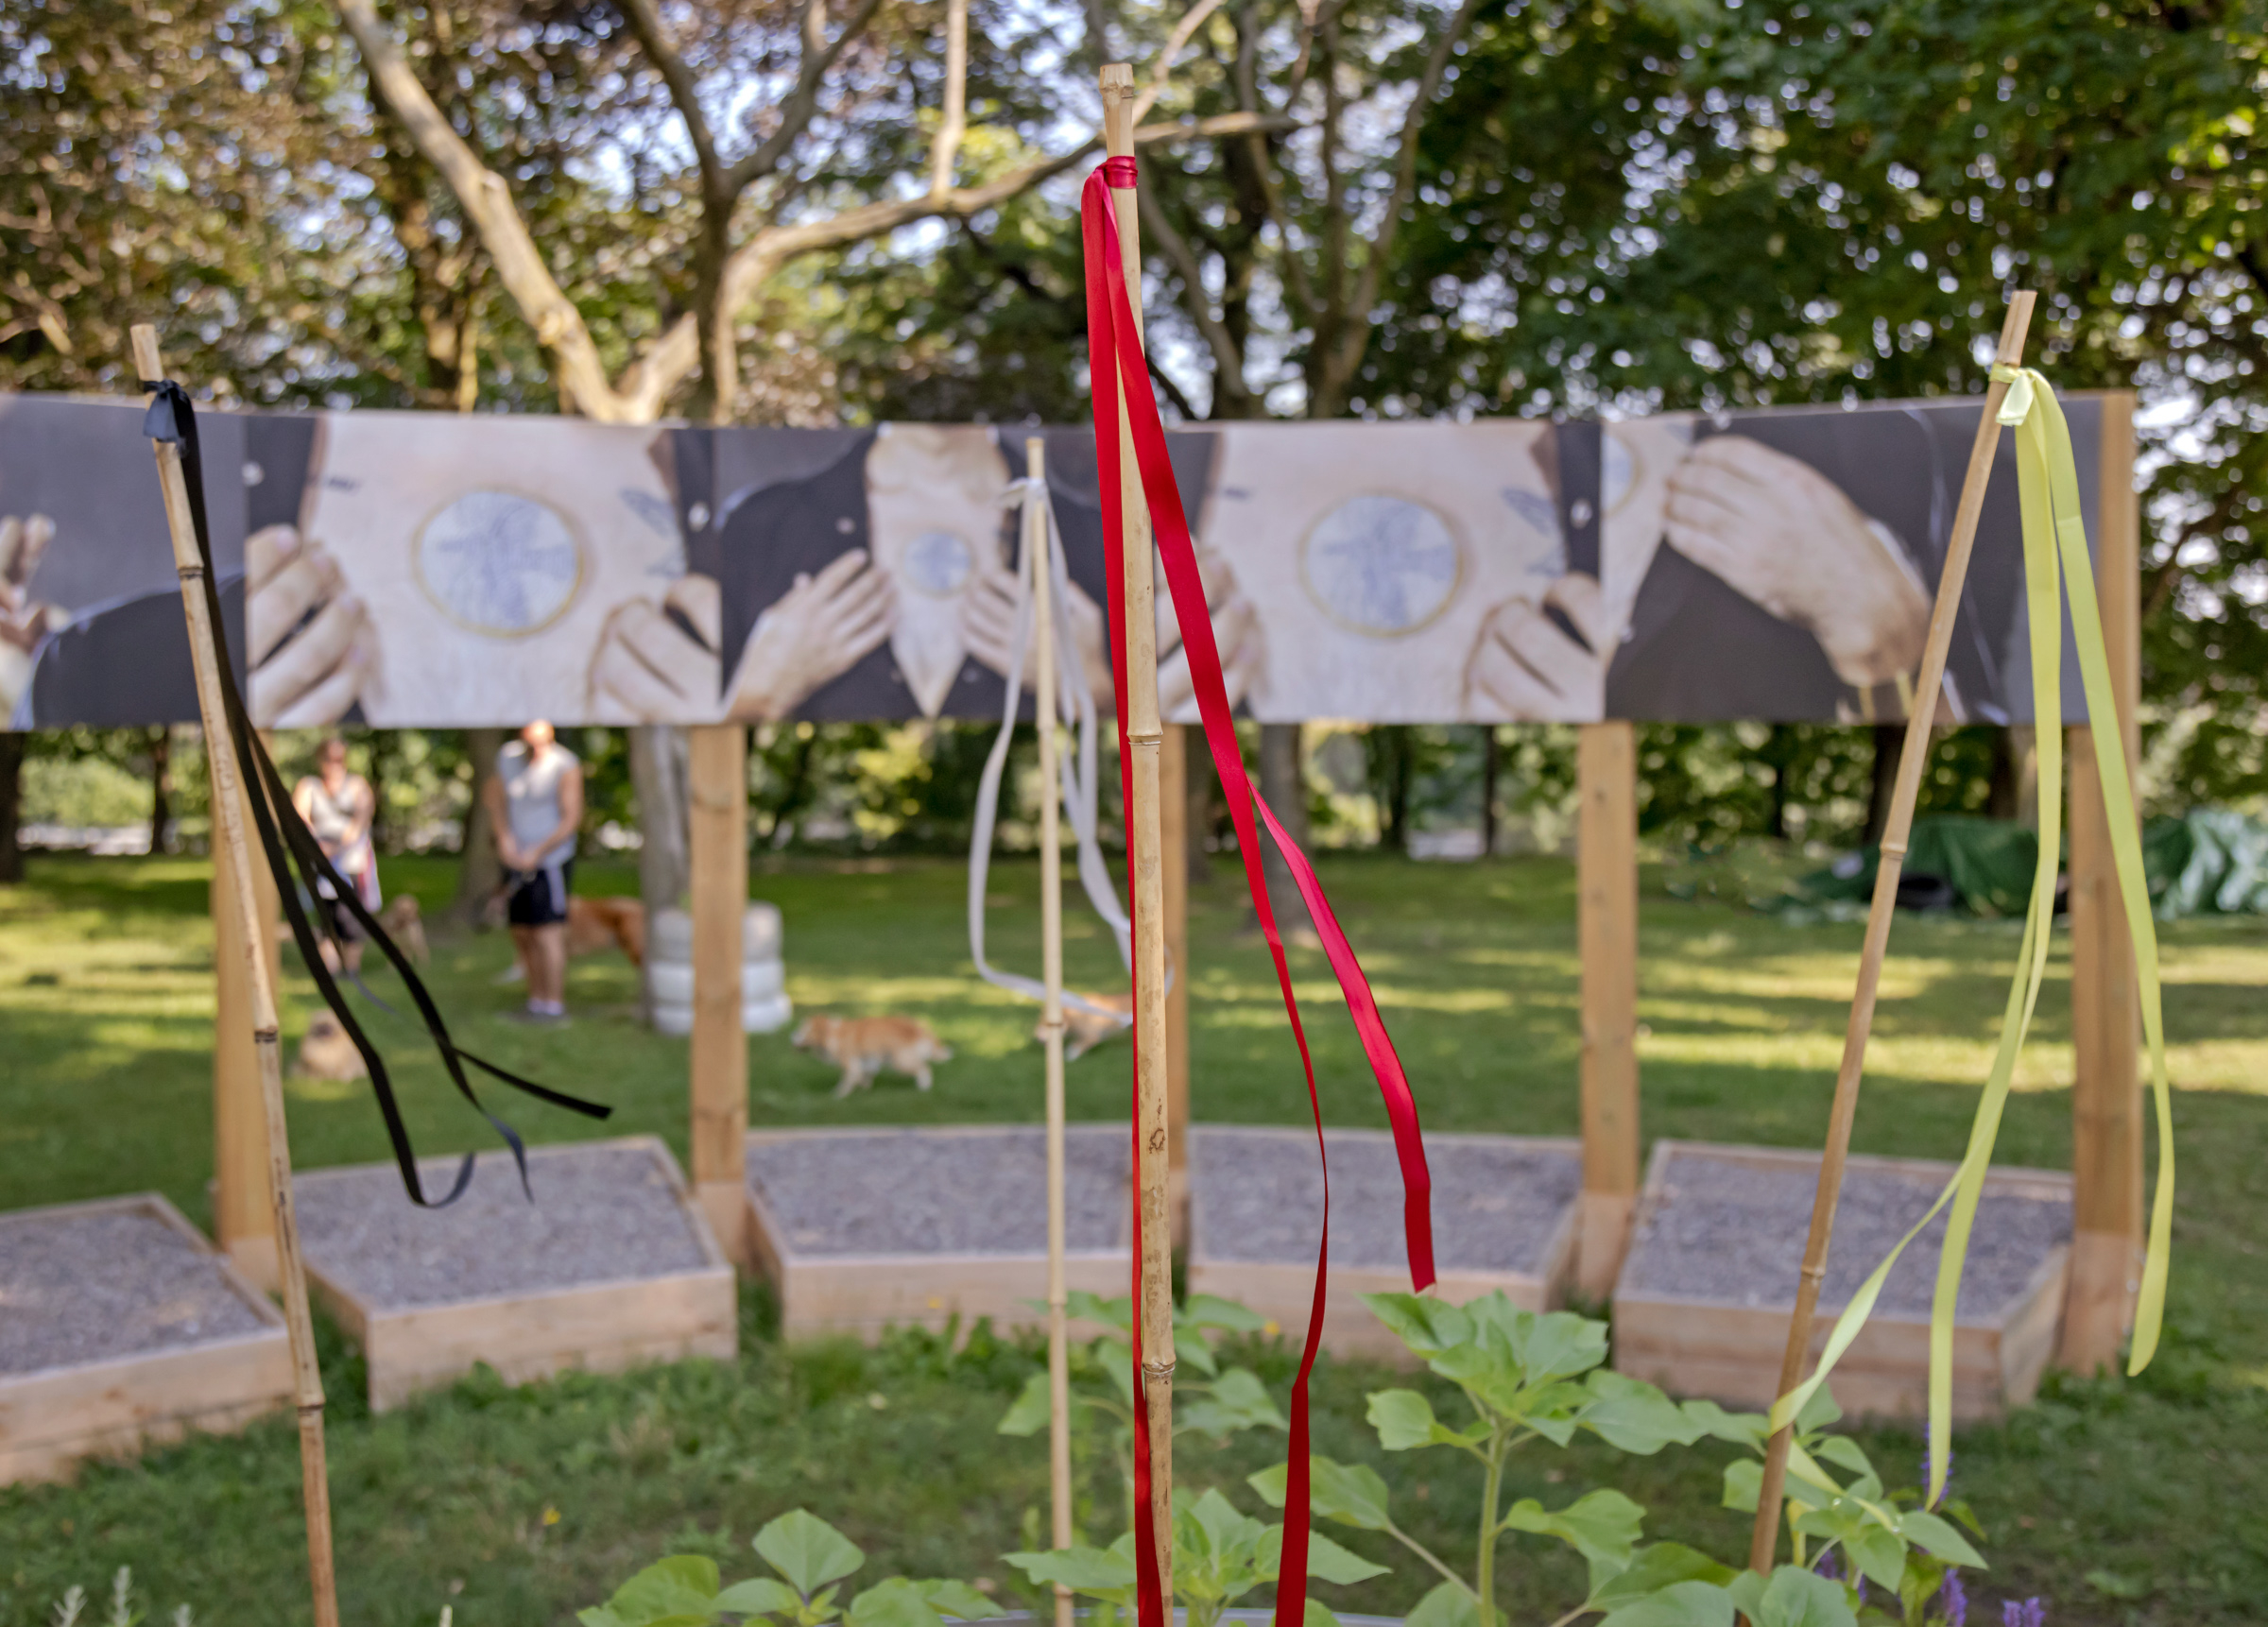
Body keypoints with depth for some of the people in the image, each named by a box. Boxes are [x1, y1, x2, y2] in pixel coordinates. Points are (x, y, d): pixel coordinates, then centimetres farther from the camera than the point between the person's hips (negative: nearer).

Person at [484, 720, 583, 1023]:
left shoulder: (566, 766, -12)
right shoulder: (507, 757, 4)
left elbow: (572, 818, -14)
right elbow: (495, 800, 14)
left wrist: (537, 852, -19)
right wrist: (504, 837, -4)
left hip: (551, 859, -6)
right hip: (517, 860, 6)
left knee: (548, 931, -12)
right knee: (522, 933, 8)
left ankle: (555, 1006, -9)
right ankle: (536, 1001, 18)